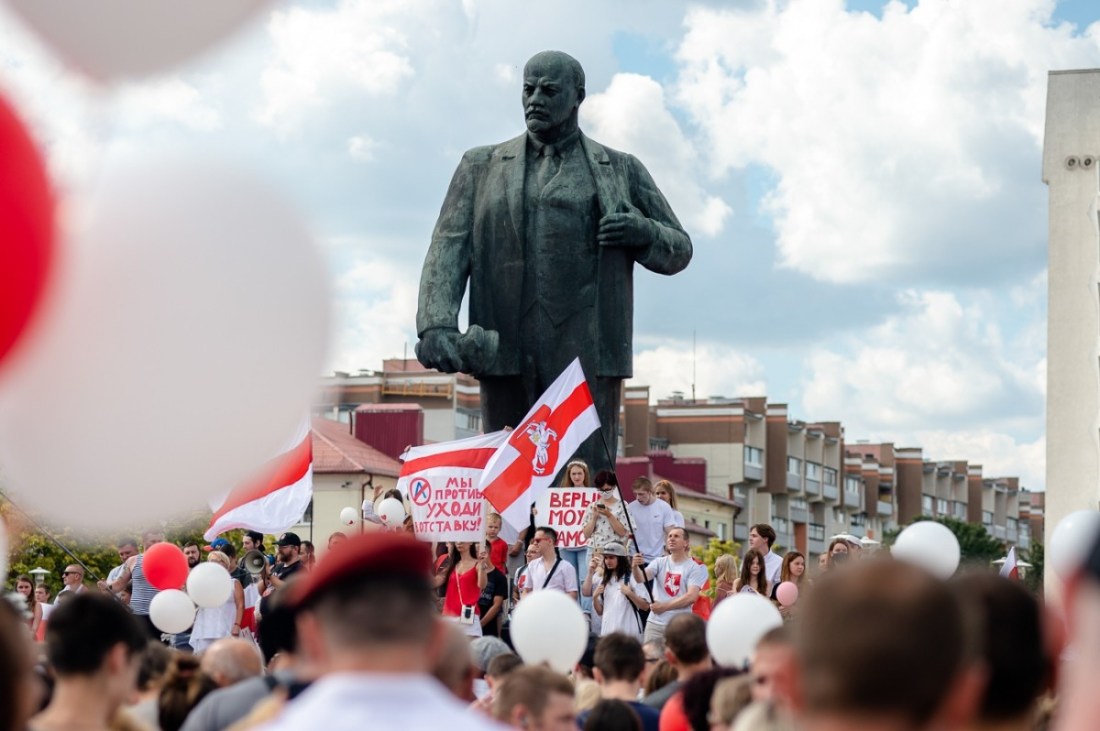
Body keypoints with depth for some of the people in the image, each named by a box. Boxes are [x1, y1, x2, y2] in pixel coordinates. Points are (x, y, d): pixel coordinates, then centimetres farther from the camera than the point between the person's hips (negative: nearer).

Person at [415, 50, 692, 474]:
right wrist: (436, 325, -14)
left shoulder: (621, 172, 14)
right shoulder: (481, 168, 15)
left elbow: (678, 251, 19)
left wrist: (644, 233, -5)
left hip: (586, 355, -1)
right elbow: (449, 249, 3)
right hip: (507, 352, 1)